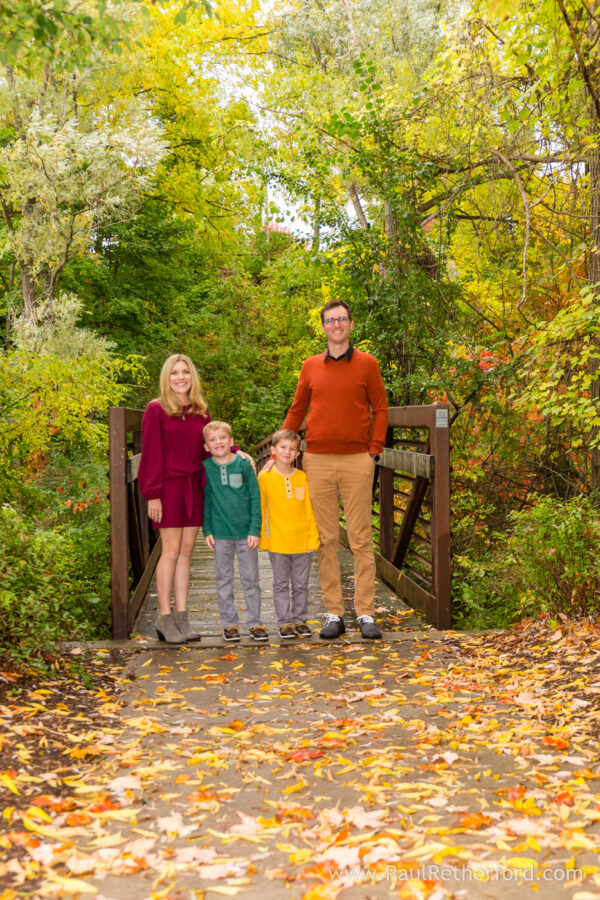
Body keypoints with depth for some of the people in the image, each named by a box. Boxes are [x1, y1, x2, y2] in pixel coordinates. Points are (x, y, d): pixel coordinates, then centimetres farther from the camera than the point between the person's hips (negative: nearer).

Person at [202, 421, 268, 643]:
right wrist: (207, 530, 0)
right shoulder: (205, 468, 0)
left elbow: (255, 498, 0)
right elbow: (205, 500, 5)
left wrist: (255, 529, -5)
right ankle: (229, 624, 18)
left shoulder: (244, 465, -1)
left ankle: (255, 623, 16)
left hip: (246, 533, 0)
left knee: (251, 579, 6)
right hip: (221, 534, 1)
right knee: (224, 581, 8)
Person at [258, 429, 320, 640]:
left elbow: (309, 510, 7)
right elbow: (260, 510, 2)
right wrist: (263, 538, -2)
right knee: (281, 584, 6)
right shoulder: (264, 477, -2)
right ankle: (284, 623, 14)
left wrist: (313, 538, 2)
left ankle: (300, 620, 21)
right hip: (277, 542, -2)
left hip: (302, 542, 2)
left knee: (301, 584, 10)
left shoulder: (302, 477, 4)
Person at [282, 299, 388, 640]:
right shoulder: (311, 366, 11)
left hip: (357, 461, -2)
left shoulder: (367, 364, 5)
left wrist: (375, 451, -3)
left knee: (362, 539, 0)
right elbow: (297, 411, 16)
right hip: (318, 462, 2)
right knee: (327, 540, 4)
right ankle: (334, 614, 11)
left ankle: (366, 613, 6)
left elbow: (380, 408, 6)